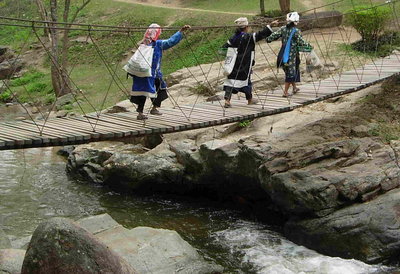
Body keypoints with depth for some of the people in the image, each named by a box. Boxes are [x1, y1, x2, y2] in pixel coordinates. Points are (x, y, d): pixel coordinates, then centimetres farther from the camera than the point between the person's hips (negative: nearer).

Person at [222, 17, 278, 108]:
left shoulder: (234, 37, 5)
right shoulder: (248, 37, -11)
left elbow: (224, 48, 3)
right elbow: (261, 34, -13)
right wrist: (270, 26, -9)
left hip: (234, 64, 4)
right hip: (244, 65, -4)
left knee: (231, 79, 2)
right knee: (246, 79, 10)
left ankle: (227, 99, -10)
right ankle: (250, 99, 26)